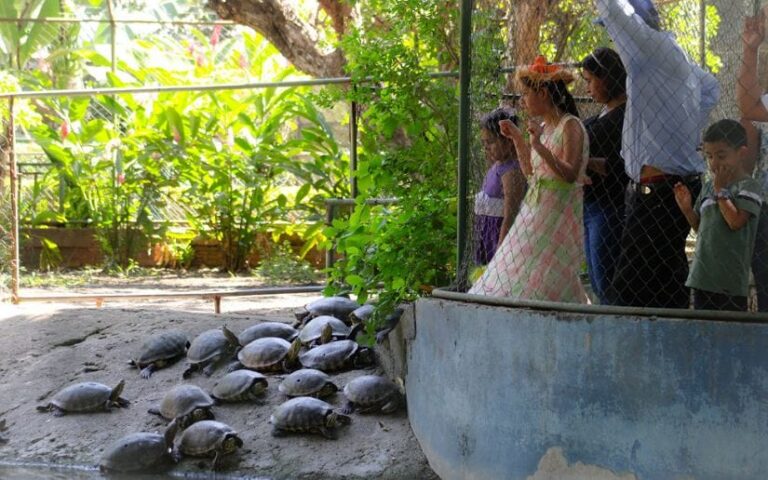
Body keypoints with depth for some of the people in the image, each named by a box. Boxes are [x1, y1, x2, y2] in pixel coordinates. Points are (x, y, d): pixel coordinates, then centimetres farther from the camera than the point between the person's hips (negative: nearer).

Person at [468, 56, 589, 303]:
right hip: (534, 212, 8)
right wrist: (517, 138, 15)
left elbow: (570, 175, -20)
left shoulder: (570, 126, -11)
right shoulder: (544, 126, 12)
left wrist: (540, 147, -29)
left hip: (557, 215, -8)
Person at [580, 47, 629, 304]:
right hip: (591, 207, 10)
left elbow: (623, 167, -20)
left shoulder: (626, 115, -14)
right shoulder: (606, 113, 15)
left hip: (610, 208, -10)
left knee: (606, 282, -8)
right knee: (598, 283, 13)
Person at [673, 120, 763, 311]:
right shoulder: (708, 187, 13)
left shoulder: (748, 186, -7)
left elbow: (736, 222, -20)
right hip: (702, 277, 7)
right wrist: (687, 208, 1)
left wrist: (721, 190, -12)